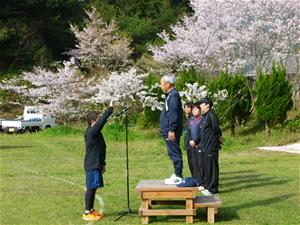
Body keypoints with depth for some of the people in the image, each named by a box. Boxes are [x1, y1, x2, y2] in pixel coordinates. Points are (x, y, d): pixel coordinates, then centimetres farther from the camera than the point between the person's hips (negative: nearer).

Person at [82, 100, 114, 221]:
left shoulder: (95, 133, 14)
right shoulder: (91, 131, -16)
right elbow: (102, 121, -27)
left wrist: (102, 163, 24)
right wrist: (110, 108, -23)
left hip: (96, 165, 10)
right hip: (92, 166, -10)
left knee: (93, 188, 15)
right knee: (91, 188, -5)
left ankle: (91, 210, 24)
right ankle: (87, 213, 0)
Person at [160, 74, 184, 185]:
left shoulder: (173, 95, -15)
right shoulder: (170, 95, 17)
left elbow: (173, 114, -21)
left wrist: (171, 130, -23)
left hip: (171, 131, -10)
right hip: (168, 130, 10)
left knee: (174, 153, -6)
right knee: (174, 153, 14)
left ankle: (178, 177, -3)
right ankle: (176, 174, 21)